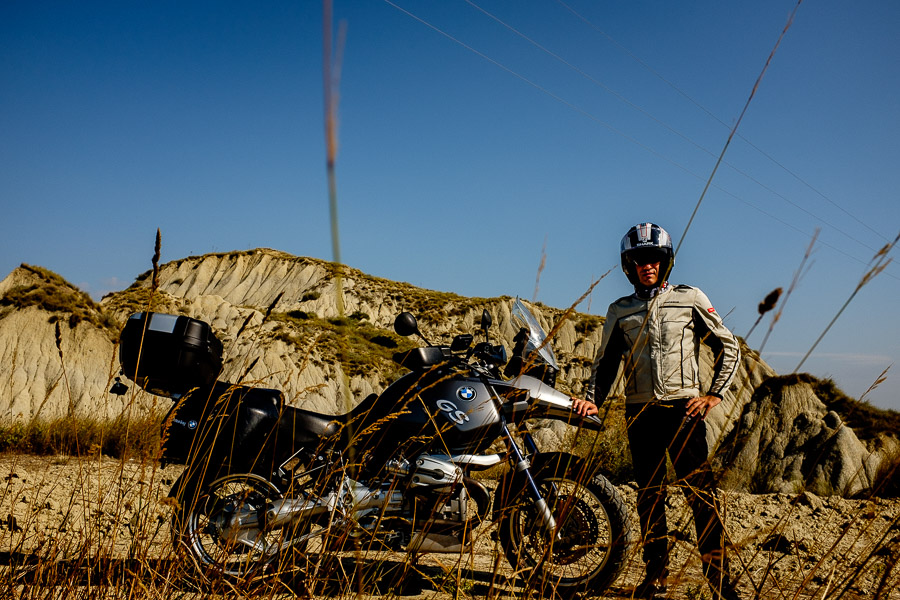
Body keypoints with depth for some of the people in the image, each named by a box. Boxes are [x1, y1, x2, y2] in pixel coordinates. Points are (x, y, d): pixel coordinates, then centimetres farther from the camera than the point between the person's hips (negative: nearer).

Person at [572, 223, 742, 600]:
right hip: (640, 413, 3)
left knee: (701, 493, -6)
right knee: (649, 497, 9)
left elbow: (729, 348, 9)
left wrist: (714, 394, -2)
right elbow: (606, 362, 17)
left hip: (683, 409, -2)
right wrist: (593, 400, 1)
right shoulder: (619, 311, 12)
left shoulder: (690, 299, 5)